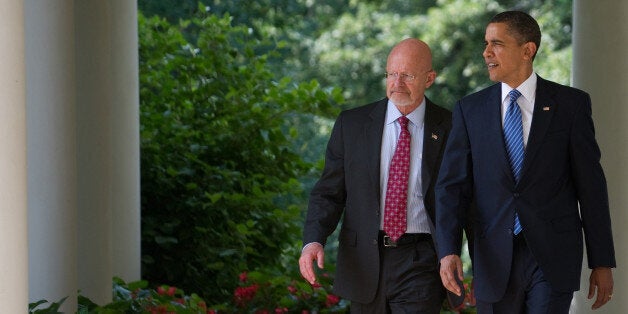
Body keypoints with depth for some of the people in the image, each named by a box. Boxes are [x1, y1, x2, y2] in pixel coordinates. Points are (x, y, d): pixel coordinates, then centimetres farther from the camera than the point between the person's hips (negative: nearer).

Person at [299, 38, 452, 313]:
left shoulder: (449, 128, 0)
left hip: (420, 263, -2)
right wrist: (313, 241, -14)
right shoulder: (351, 124, 4)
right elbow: (328, 193, 4)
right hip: (365, 264, 2)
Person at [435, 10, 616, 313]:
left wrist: (602, 262, 0)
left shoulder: (570, 104, 1)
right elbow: (452, 185, 0)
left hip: (553, 256, -2)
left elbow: (590, 183, 1)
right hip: (495, 258, 2)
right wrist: (448, 251, -15)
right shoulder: (469, 109, 6)